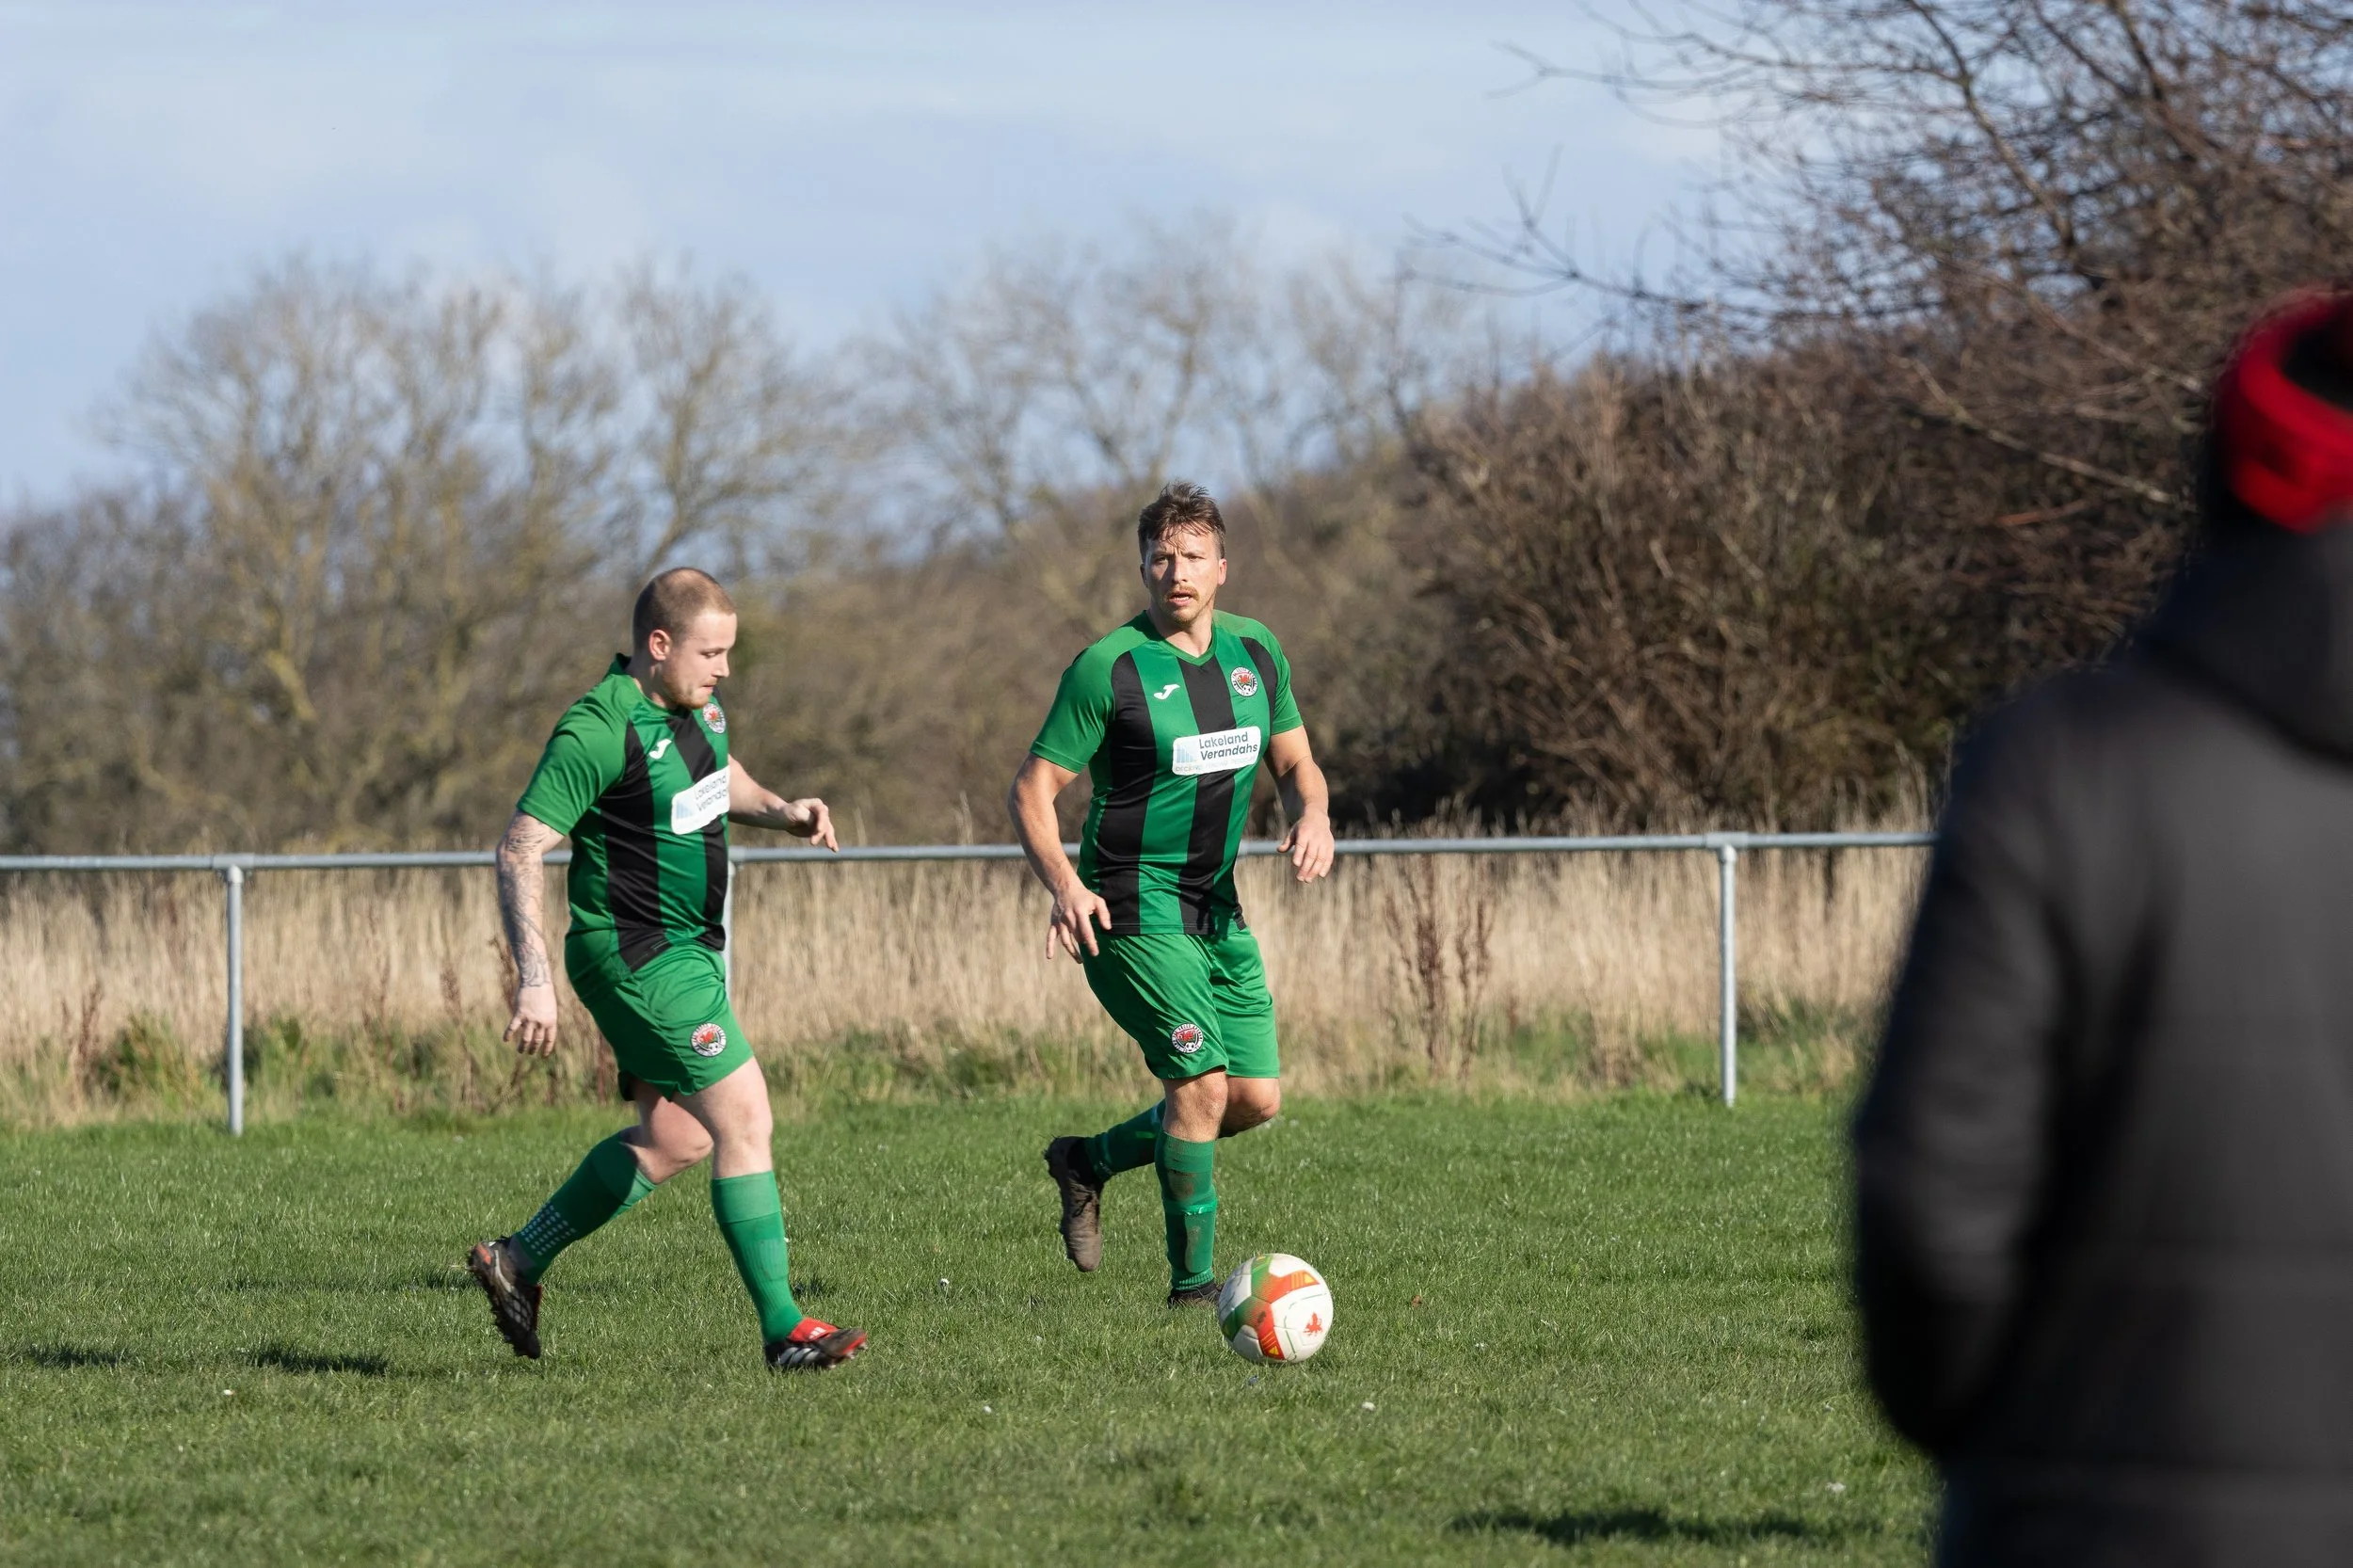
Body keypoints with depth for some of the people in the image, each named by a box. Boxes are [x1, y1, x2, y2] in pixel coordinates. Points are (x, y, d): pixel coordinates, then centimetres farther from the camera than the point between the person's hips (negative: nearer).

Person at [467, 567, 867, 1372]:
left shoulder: (692, 705, 6)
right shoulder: (600, 731, -21)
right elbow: (520, 848, -22)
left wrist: (781, 809, 7)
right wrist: (534, 978, -31)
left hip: (688, 950, 10)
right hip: (638, 961, -10)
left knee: (672, 1139, 14)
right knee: (744, 1117, -13)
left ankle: (518, 1260, 26)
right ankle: (783, 1329, -10)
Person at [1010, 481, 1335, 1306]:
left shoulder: (1256, 651, 5)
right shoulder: (1108, 668, -13)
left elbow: (1294, 761, 15)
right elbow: (1031, 790, -11)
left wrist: (1313, 816, -9)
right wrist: (1064, 886, -28)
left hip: (1217, 910, 7)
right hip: (1132, 910, -7)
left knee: (1257, 1097, 5)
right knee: (1202, 1084, -16)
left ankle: (1089, 1161, 26)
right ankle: (1193, 1282, -4)